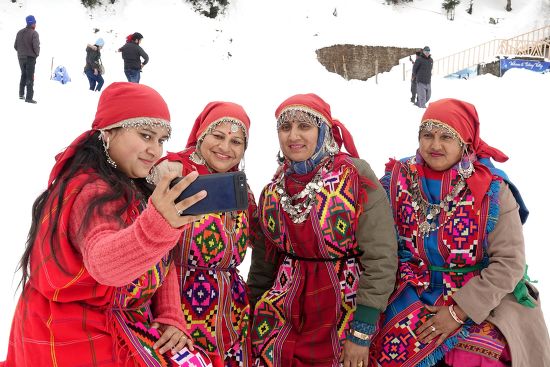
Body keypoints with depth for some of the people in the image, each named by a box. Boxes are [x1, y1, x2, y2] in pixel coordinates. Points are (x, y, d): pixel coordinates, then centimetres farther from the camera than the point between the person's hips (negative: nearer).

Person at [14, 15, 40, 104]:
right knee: (30, 77, -3)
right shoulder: (34, 33, -12)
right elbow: (36, 46, -19)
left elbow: (15, 46, 8)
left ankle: (21, 94, 23)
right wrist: (37, 54, -1)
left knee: (23, 75, 21)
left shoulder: (20, 33, 8)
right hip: (31, 57, -6)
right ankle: (29, 97, -6)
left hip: (21, 57, 6)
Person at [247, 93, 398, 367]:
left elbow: (381, 258, -14)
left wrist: (362, 332, -15)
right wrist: (254, 312, 12)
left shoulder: (356, 179, -12)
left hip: (345, 311, -4)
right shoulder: (274, 190, 4)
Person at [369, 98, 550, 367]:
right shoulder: (397, 180, -1)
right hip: (413, 296, 2)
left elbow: (509, 262, -11)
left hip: (480, 300, -2)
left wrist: (460, 311, -16)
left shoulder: (491, 189, -9)